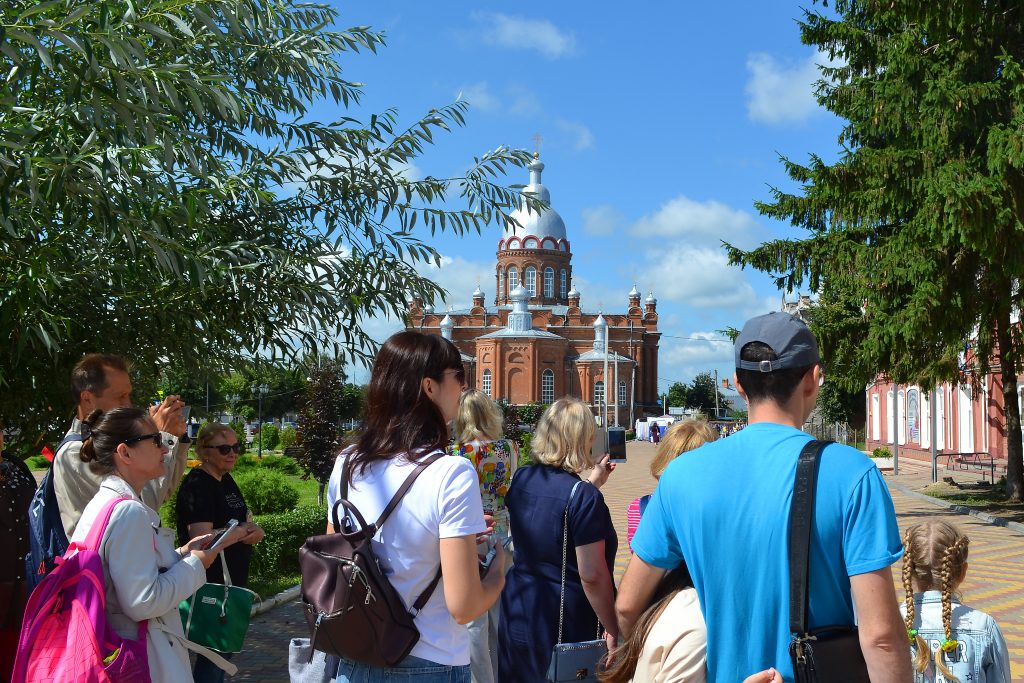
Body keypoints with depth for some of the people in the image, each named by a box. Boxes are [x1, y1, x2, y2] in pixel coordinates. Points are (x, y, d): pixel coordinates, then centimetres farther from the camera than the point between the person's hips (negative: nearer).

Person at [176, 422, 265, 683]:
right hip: (212, 584, -9)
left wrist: (254, 531, -9)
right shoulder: (197, 485, -17)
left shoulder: (227, 481, 9)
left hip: (233, 580, 9)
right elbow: (201, 539, -25)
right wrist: (242, 531, -11)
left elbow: (246, 521, 15)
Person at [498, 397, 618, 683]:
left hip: (517, 615, 6)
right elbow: (592, 576, -22)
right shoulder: (585, 498, -21)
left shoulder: (521, 478, -1)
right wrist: (613, 630, -12)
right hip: (567, 626, -6)